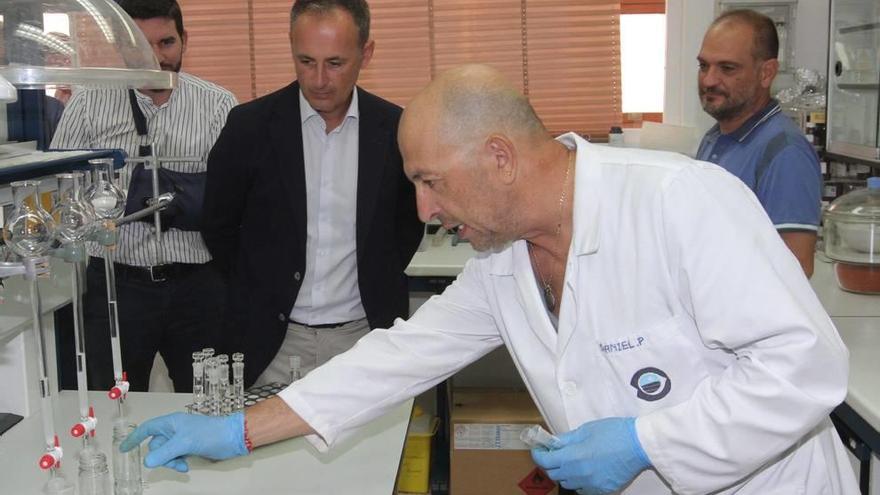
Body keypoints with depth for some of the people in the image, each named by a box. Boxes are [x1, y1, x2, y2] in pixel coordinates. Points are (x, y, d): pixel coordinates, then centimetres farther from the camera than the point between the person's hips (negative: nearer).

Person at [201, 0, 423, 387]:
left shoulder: (394, 129, -2)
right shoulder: (249, 126, -6)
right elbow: (219, 227, 6)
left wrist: (377, 287, 9)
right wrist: (259, 293, 8)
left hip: (365, 336, 1)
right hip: (273, 341, 0)